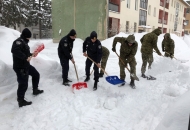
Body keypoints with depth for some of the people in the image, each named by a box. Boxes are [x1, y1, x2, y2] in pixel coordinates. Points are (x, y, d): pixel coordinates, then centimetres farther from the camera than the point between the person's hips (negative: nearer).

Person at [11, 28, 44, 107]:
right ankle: (21, 101, 11)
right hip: (20, 67, -11)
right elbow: (14, 50, -35)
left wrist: (32, 54, 17)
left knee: (36, 74, 24)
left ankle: (35, 90, 39)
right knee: (23, 84, -4)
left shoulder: (24, 42, 15)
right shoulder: (19, 41, -17)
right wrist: (25, 57, -33)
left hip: (26, 65, 11)